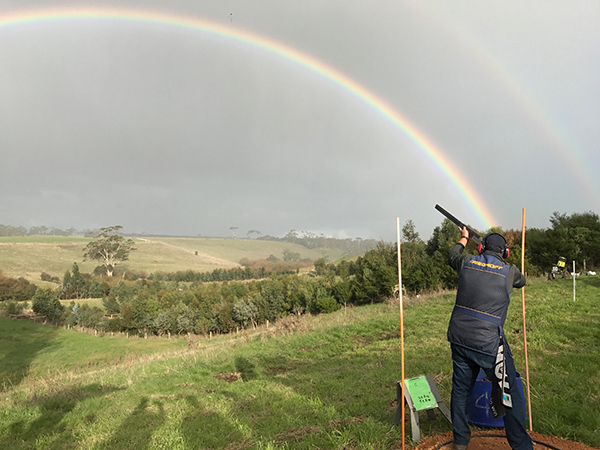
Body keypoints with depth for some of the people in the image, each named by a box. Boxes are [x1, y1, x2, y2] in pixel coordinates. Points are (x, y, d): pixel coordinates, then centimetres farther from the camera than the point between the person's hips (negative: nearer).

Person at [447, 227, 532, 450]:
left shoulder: (468, 262, 3)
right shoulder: (509, 271, -3)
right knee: (509, 393, 9)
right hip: (488, 342, -4)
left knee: (461, 388, 16)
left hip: (459, 337, 4)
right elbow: (521, 281, 22)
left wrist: (463, 238, 44)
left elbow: (452, 256, 27)